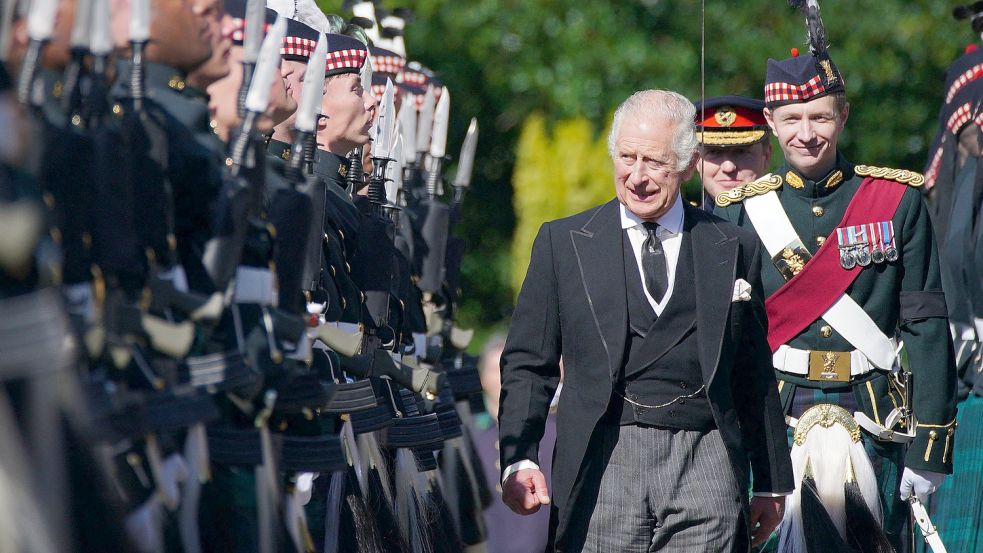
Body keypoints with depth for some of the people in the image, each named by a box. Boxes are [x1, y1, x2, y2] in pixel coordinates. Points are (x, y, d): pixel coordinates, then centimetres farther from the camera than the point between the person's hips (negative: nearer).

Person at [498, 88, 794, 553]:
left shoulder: (733, 249, 12)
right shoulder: (562, 242, 9)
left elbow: (756, 376, 16)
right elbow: (528, 363, 7)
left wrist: (771, 485, 16)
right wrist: (519, 459, -7)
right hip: (605, 460, -1)